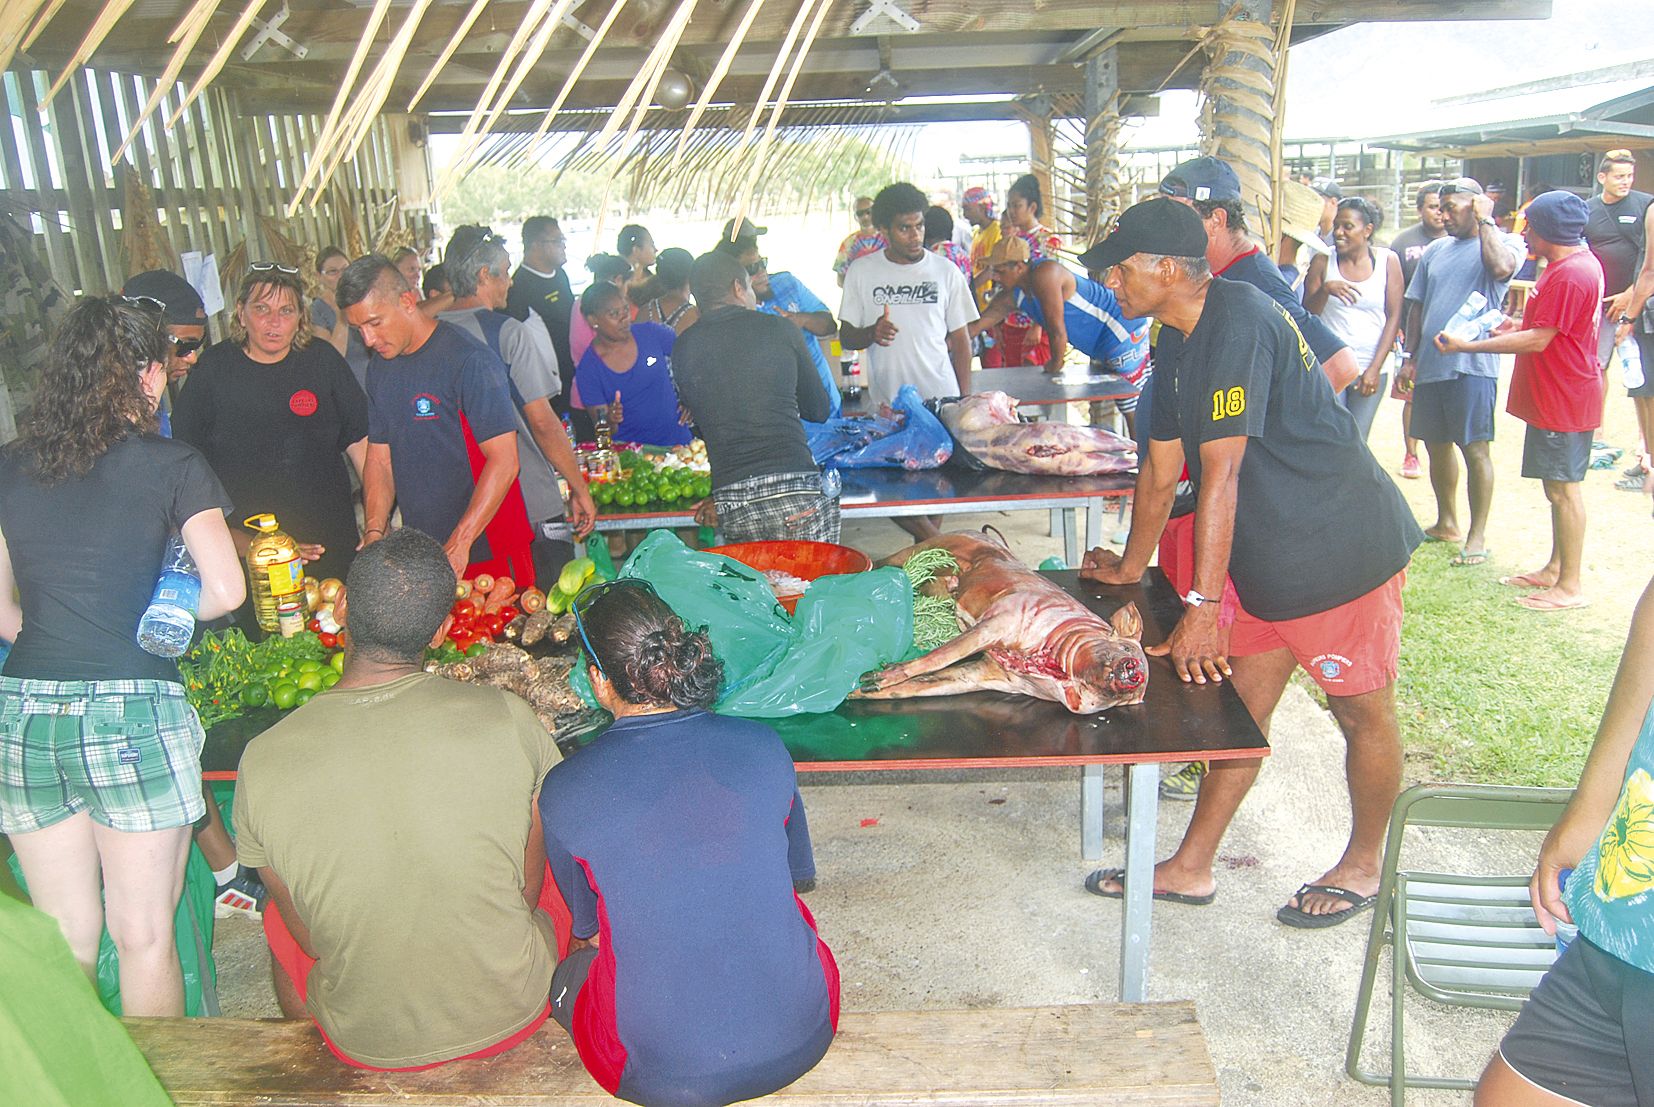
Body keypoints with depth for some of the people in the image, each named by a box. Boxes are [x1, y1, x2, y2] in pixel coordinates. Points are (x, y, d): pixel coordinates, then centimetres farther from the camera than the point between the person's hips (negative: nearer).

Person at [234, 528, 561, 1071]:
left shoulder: (263, 760, -19)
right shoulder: (506, 716, -21)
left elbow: (310, 939, -6)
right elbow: (529, 888, -7)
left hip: (368, 1044, 1)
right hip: (513, 1014, 0)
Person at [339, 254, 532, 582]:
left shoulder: (468, 360, -15)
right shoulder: (379, 368, 9)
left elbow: (504, 461, -20)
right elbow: (379, 460, 11)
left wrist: (459, 544, -23)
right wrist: (374, 533, -4)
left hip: (486, 552, -6)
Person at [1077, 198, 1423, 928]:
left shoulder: (1238, 322, -22)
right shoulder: (1180, 346, 8)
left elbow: (1221, 473, -26)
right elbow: (1161, 470, 16)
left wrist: (1202, 605, -25)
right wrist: (1129, 569, 24)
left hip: (1341, 548, -9)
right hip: (1271, 561, 9)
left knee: (1363, 714, 9)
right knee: (1241, 708, 13)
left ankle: (1364, 865, 30)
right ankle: (1191, 869, 23)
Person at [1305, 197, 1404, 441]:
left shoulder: (1388, 260, 3)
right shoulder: (1322, 261, 2)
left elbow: (1394, 317, 3)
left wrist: (1375, 368, -4)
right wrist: (1325, 289, -21)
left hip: (1370, 368, 1)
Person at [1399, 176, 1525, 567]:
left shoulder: (1505, 243, -1)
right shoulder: (1435, 251, 15)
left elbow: (1501, 267, -26)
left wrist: (1485, 220, -13)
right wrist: (1410, 356, 12)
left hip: (1473, 364, -6)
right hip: (1431, 364, 6)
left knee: (1476, 450, -5)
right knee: (1437, 445, 14)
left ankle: (1477, 536, 3)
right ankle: (1447, 523, 30)